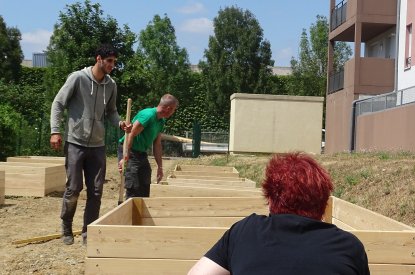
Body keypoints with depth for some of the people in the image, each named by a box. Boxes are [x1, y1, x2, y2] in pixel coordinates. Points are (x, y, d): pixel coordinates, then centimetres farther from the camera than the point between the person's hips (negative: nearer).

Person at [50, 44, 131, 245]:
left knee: (96, 191, 3)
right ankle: (66, 229, 21)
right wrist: (55, 131, -14)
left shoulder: (111, 85, 4)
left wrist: (120, 123, -5)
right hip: (75, 143, -4)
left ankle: (88, 232, 16)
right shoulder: (78, 78, -9)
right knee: (73, 188, -1)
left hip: (97, 145, 4)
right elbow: (58, 104, -5)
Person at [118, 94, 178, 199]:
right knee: (133, 189, -11)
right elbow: (131, 135, -25)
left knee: (145, 189, 12)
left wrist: (160, 167, 13)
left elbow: (157, 145, 13)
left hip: (142, 153, 9)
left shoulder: (161, 121, 8)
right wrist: (125, 158, -27)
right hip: (129, 152, -9)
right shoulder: (148, 115, -21)